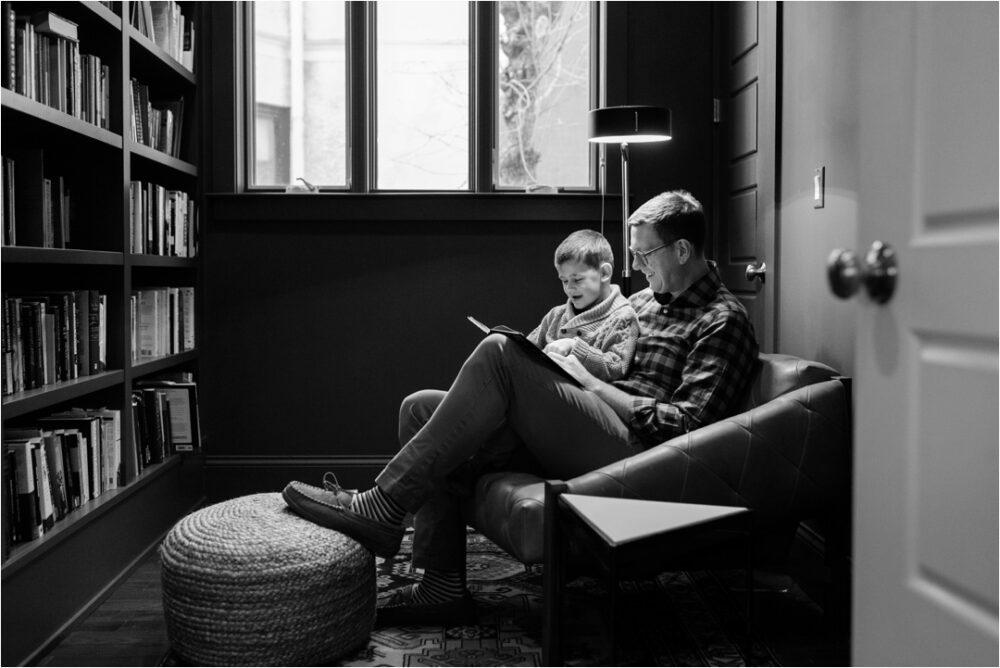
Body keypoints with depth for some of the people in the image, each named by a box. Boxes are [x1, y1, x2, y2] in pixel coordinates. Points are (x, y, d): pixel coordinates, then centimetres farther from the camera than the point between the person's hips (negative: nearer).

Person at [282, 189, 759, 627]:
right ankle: (442, 588, -8)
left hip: (632, 446, -9)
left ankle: (383, 508, -23)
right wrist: (566, 363, 6)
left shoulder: (723, 322, -2)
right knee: (420, 408, -3)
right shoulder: (646, 300, 25)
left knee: (499, 352, -26)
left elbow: (679, 428, -13)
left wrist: (588, 381, -10)